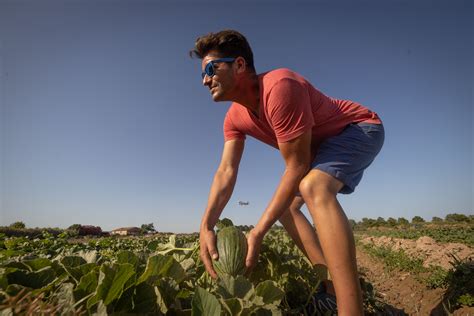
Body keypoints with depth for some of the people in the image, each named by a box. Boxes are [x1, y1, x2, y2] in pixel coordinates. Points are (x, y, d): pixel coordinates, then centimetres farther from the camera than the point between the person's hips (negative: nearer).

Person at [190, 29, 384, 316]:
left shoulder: (280, 88, -33)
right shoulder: (235, 118, -6)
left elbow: (297, 167, -31)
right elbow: (226, 172, -13)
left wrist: (258, 232, -28)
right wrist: (207, 226, -27)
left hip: (360, 128, -8)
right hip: (321, 144, 8)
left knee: (313, 187, -36)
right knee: (283, 205, 3)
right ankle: (332, 283, 10)